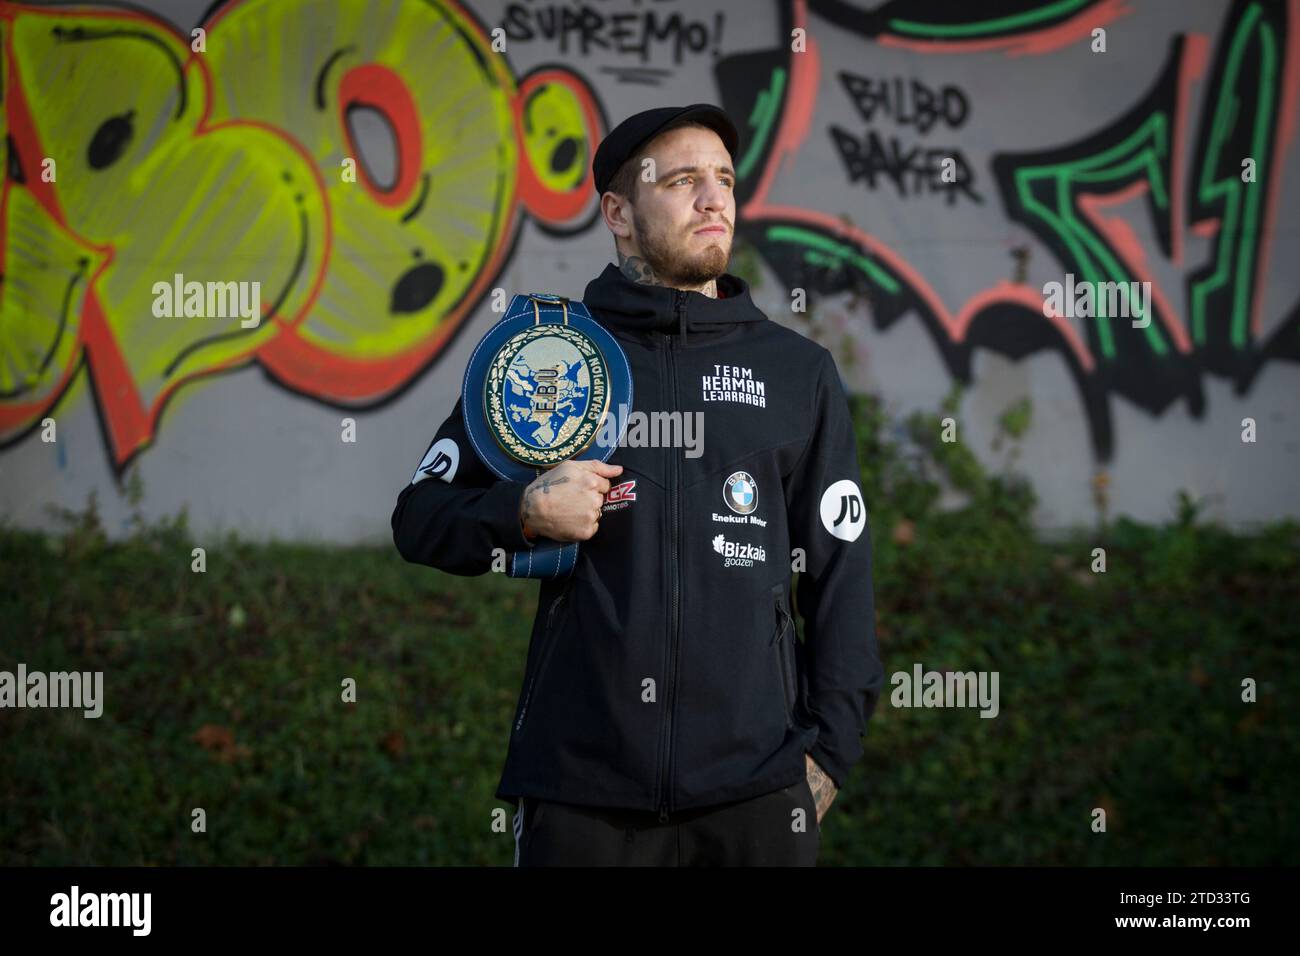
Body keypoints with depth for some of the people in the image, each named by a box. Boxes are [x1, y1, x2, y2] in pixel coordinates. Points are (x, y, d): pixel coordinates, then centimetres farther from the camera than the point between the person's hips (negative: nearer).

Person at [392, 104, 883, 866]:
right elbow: (420, 519, 10)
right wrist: (526, 514, -10)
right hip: (580, 785, -1)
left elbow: (841, 572, 9)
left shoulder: (800, 371, 9)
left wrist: (831, 748, 1)